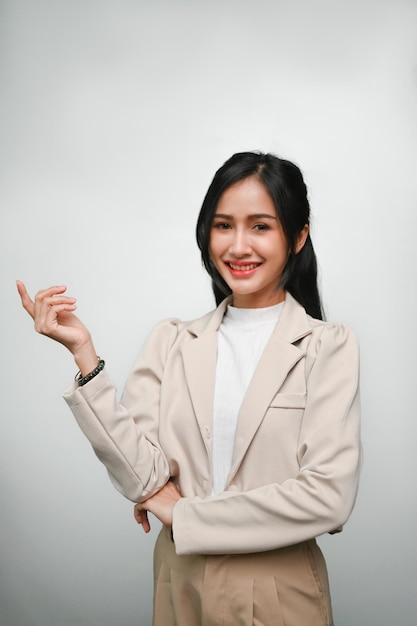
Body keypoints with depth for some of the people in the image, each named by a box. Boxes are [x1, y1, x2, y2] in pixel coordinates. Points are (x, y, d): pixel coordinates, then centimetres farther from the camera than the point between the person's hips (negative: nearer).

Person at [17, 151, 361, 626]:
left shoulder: (328, 348, -10)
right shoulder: (170, 342, -1)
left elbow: (329, 497, -18)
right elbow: (142, 479, -9)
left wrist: (185, 514, -12)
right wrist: (84, 355, -16)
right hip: (181, 588, 3)